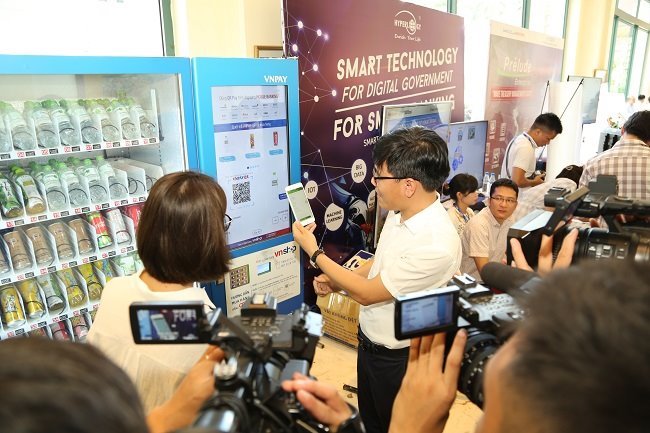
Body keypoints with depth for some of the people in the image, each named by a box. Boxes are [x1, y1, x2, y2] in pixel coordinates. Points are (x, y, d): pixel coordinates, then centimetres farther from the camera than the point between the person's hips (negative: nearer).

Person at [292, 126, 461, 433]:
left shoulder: (437, 245, -34)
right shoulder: (400, 213, -8)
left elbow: (366, 293, -26)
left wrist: (314, 252, -18)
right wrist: (335, 281, -3)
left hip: (399, 359, -7)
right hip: (369, 341, 7)